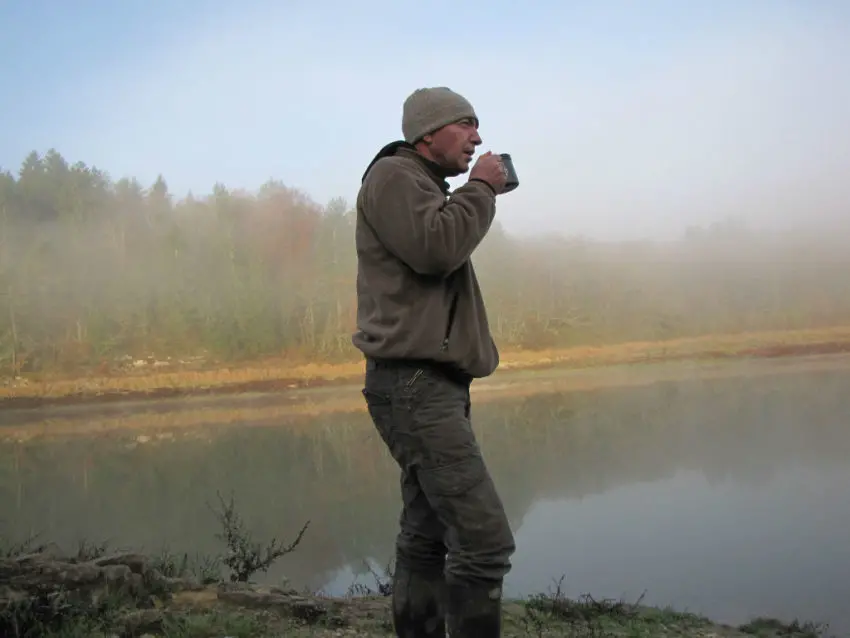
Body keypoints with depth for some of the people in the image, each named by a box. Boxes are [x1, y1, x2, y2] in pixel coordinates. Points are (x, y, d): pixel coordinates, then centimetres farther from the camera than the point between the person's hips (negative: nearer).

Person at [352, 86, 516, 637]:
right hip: (414, 383, -11)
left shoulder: (425, 189, 25)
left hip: (428, 384, 11)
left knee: (426, 536, 10)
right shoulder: (393, 175, -6)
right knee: (484, 536, -16)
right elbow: (434, 249, -21)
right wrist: (482, 189, -10)